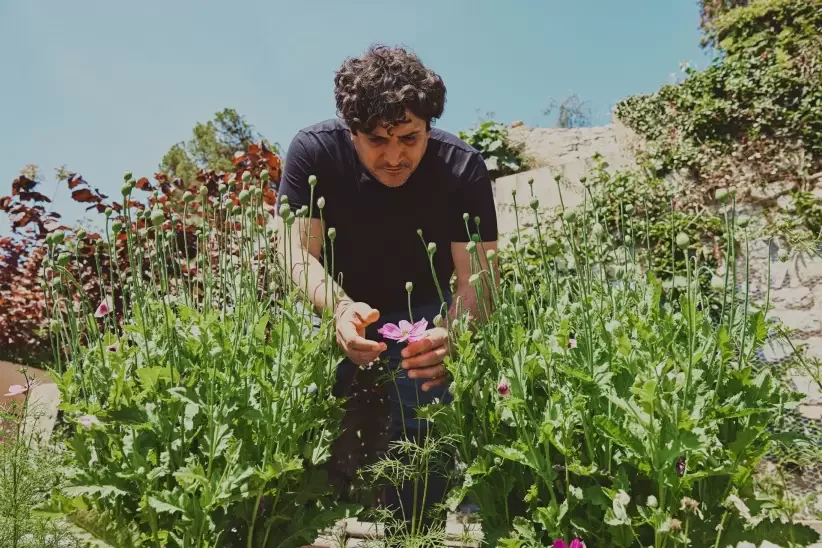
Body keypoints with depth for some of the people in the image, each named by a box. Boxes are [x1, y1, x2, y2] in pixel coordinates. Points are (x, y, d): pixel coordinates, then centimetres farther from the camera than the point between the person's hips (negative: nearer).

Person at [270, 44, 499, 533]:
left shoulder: (462, 168, -21)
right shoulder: (314, 152, -20)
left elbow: (479, 275, -26)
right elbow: (298, 253, -25)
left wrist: (454, 334, -50)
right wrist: (340, 307, -49)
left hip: (423, 312, 0)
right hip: (340, 308, 1)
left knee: (419, 440, -10)